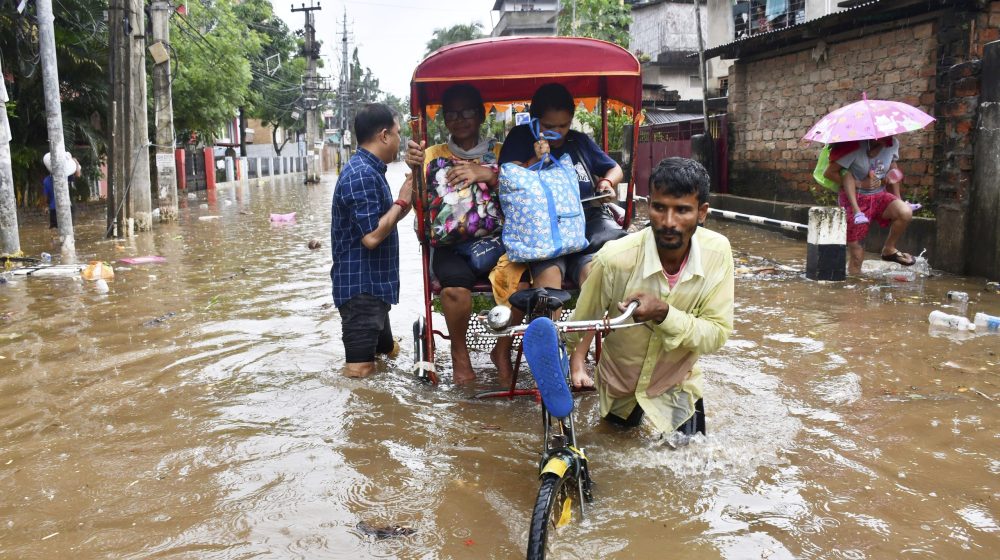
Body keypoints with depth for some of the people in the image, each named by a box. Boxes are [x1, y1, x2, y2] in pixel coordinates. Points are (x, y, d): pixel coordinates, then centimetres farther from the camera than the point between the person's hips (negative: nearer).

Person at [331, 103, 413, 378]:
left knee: (383, 355, 24)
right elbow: (372, 236, -26)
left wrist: (406, 202, 7)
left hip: (371, 285, 11)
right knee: (361, 370, -6)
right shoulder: (362, 174, -20)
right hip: (361, 288, -11)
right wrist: (401, 201, -14)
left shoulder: (368, 170, 14)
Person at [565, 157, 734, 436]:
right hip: (620, 388, 0)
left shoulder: (717, 252, -23)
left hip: (677, 387, 1)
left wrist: (664, 314, -39)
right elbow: (575, 330, -16)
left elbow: (717, 334, -22)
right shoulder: (614, 259, -31)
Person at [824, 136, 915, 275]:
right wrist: (859, 184, -16)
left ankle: (889, 249, -2)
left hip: (880, 196, 5)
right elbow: (830, 173, -14)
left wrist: (898, 200, 11)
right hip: (855, 199, -5)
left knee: (905, 212, -25)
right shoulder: (856, 148, -18)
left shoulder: (893, 144, -1)